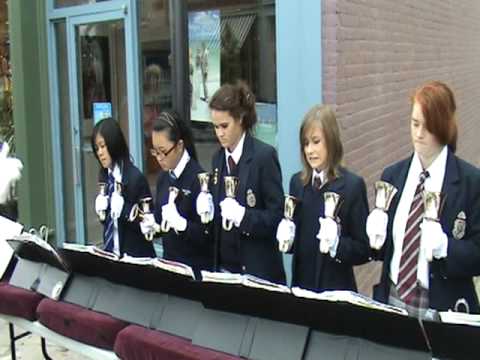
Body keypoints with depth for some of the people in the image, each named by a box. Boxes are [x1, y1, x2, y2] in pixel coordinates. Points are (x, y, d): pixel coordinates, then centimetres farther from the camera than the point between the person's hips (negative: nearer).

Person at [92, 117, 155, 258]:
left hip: (134, 256, -6)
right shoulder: (104, 176, 4)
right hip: (110, 252, 6)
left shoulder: (135, 178, -16)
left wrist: (124, 210, -26)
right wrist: (101, 211, -5)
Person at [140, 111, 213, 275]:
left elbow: (207, 236, -18)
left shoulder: (199, 179, -17)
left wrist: (180, 223, -31)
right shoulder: (163, 176, 3)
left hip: (196, 268, -6)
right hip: (169, 262, 6)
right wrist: (152, 225, -5)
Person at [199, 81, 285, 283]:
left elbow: (277, 216, -13)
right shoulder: (218, 158, 8)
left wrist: (242, 215, -26)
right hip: (223, 266, 6)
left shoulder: (264, 155, -11)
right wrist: (206, 209, -3)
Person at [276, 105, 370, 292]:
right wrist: (287, 238, -8)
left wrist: (337, 244, -24)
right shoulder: (297, 182, 4)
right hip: (301, 285, 4)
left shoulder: (353, 185, -10)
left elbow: (364, 249, -8)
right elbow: (295, 240, 11)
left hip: (336, 289, -4)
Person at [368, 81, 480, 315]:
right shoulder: (392, 175, 5)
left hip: (441, 307, -3)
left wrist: (444, 246, -23)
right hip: (391, 299, 4)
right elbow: (383, 248, 10)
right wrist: (376, 236, -10)